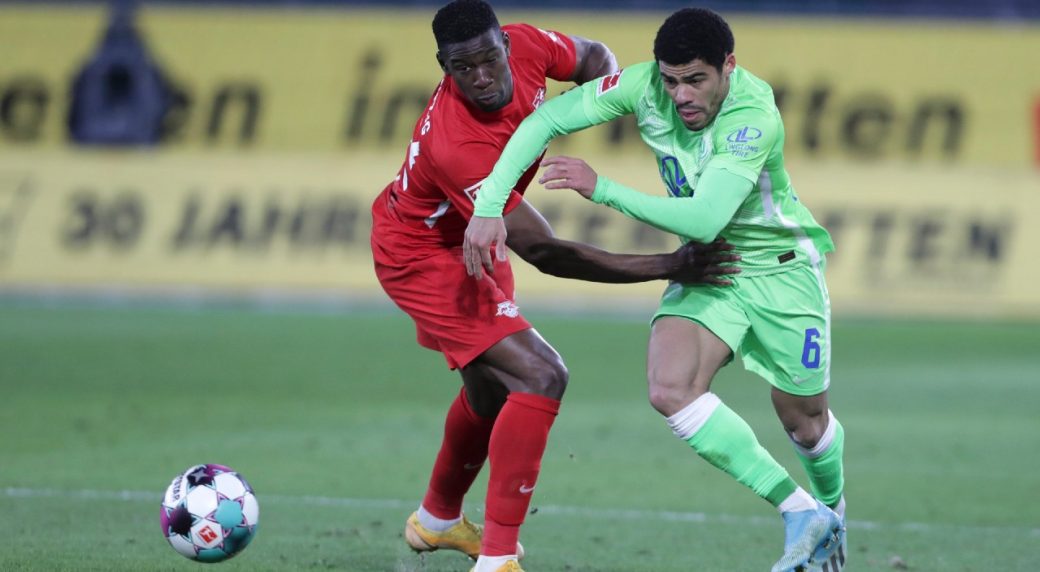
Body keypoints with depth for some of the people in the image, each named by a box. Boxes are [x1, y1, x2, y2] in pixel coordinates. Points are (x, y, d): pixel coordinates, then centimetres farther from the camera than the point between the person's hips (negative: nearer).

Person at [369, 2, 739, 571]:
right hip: (422, 257, -9)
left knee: (492, 387, 25)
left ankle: (437, 520, 50)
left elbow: (592, 56, 6)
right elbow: (547, 255, -35)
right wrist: (668, 267, -35)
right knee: (540, 377, -22)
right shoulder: (457, 147, -40)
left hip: (468, 245, 9)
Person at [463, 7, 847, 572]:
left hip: (781, 268, -4)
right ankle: (801, 516, -14)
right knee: (670, 389, -21)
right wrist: (488, 206, -27)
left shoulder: (755, 117, -32)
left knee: (803, 419, 8)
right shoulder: (643, 86, -19)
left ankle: (831, 510, 45)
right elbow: (544, 120, -16)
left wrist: (603, 190, -43)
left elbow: (705, 219, -40)